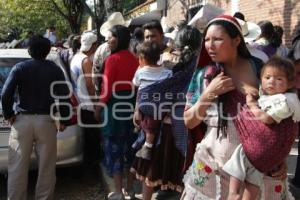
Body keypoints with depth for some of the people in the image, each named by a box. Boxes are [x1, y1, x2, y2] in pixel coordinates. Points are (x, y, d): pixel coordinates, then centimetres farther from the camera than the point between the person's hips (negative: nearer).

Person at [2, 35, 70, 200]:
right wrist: (64, 120, 6)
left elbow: (5, 94, -7)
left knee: (17, 168, 6)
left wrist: (8, 114, 6)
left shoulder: (19, 68, 1)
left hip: (22, 120, 0)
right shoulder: (54, 70, 3)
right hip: (46, 121, 0)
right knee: (46, 168, 9)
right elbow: (64, 96, -3)